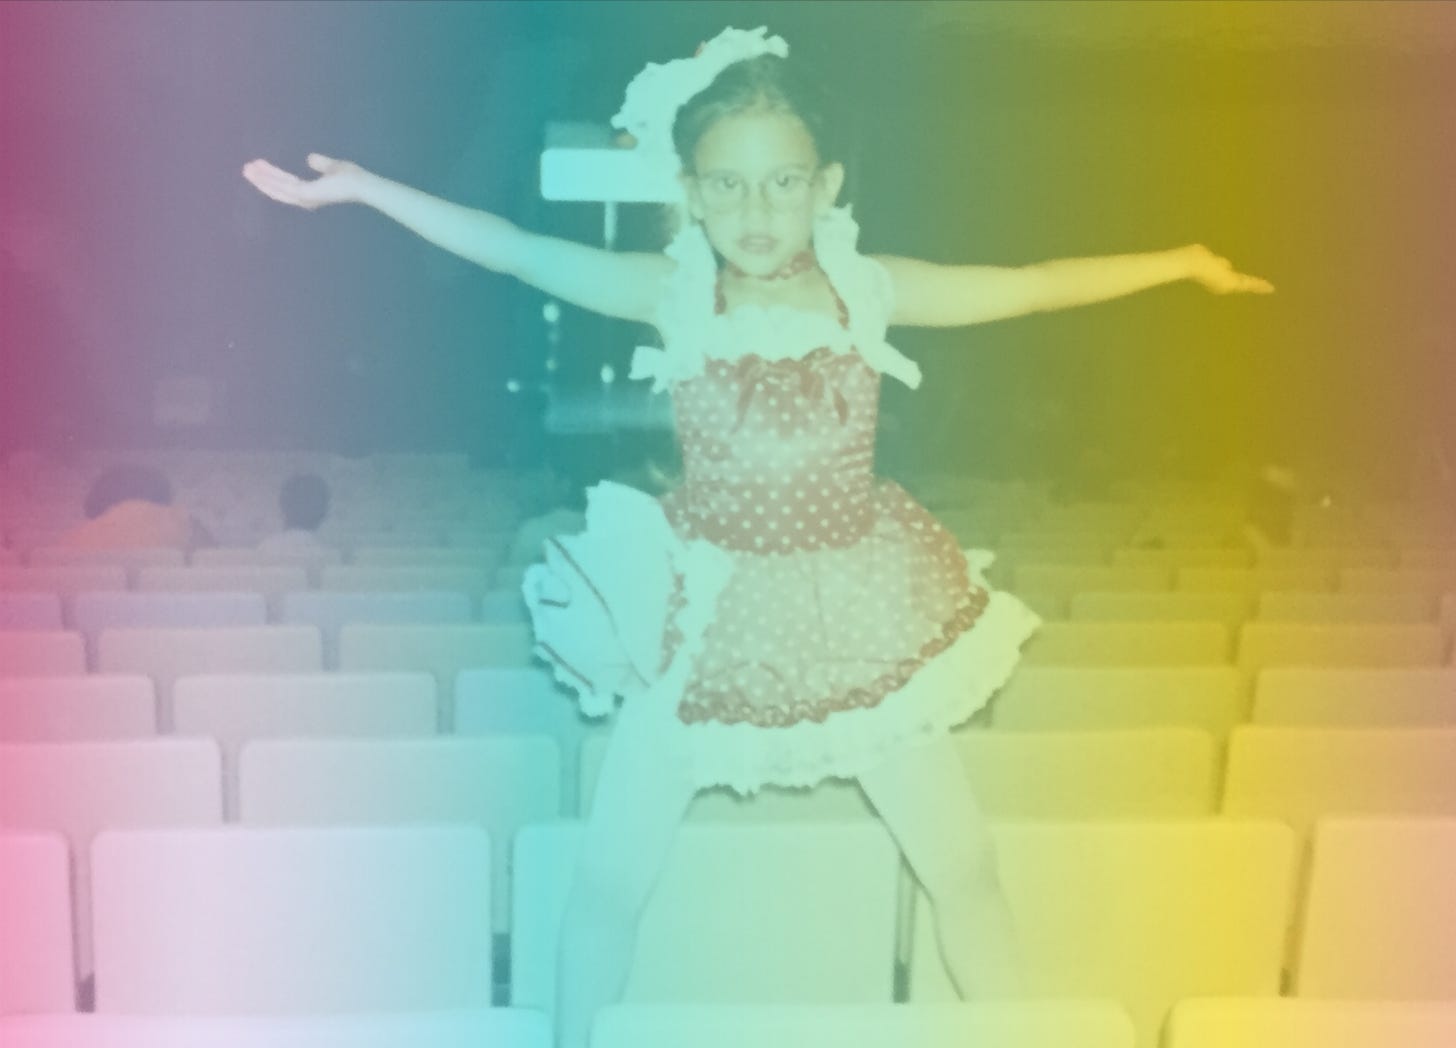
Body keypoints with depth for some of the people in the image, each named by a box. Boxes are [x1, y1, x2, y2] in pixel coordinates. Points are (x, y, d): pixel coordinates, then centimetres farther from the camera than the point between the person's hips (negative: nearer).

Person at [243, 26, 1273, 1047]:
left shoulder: (870, 287, -6)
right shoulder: (672, 292, -8)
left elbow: (1036, 284, 1)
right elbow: (510, 248, -8)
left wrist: (1185, 261, 3)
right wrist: (358, 185, -10)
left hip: (857, 620, 1)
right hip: (707, 618, -1)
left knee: (964, 868, 8)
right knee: (609, 882, 3)